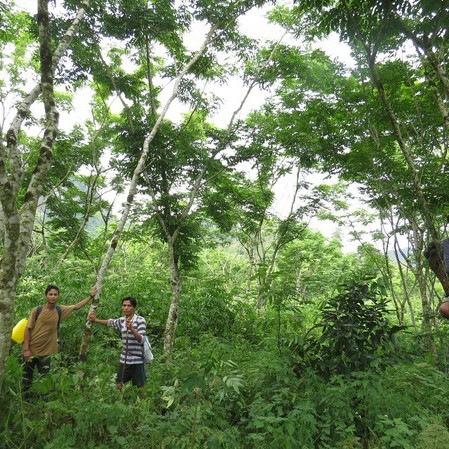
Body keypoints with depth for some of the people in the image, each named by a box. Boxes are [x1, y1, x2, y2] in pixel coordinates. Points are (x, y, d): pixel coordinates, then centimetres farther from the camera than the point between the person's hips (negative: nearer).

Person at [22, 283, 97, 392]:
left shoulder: (60, 310, -3)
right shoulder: (37, 310, -12)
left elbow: (76, 307, 8)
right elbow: (28, 329, -8)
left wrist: (91, 296, 7)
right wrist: (26, 349, -12)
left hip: (46, 352, 2)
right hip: (31, 350, -2)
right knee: (26, 378, 12)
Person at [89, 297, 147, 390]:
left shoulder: (140, 320, -12)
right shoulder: (121, 320, 7)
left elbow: (141, 340, -20)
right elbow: (110, 322, -5)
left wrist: (131, 328, -33)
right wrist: (95, 320, -17)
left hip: (137, 361, -5)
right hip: (124, 360, 5)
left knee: (141, 388, 4)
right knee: (119, 386, 13)